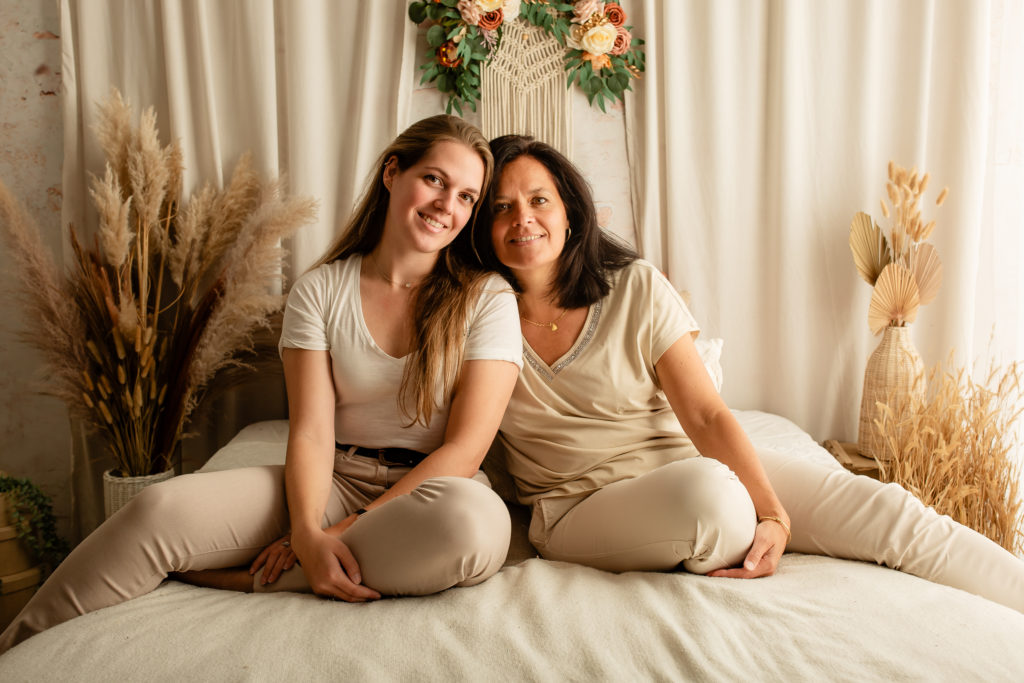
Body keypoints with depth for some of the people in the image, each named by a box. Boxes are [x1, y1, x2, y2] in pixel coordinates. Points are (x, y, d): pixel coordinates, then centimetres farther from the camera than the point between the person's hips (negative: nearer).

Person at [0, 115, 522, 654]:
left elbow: (465, 447, -9)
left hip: (431, 490, -1)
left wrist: (353, 527, -16)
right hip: (337, 482, 2)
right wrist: (307, 533, -24)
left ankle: (247, 580, -21)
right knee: (163, 508, -23)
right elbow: (311, 430, -5)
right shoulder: (319, 291, 4)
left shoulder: (488, 299, -2)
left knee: (474, 519, -38)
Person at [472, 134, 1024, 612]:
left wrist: (774, 515, -21)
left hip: (687, 458, 2)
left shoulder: (635, 287, -3)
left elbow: (706, 415, -8)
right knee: (706, 491, -36)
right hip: (581, 508, -2)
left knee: (887, 510, -15)